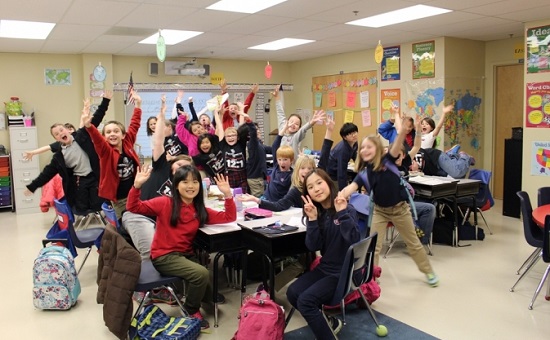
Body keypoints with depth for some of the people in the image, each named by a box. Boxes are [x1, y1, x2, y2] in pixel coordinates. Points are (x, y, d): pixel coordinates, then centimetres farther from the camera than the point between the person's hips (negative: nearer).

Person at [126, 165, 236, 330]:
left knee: (211, 293, -14)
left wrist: (227, 194, -8)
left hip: (186, 255, 5)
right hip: (164, 256, -5)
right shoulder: (165, 203, -8)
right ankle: (191, 310, -1)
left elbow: (229, 217, 3)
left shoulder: (201, 211, 4)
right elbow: (134, 207, -12)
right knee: (201, 274, -26)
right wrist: (137, 186, -28)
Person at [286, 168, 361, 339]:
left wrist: (342, 213, -34)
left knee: (305, 300, -20)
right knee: (292, 293, -9)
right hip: (325, 268, 7)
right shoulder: (317, 212, 0)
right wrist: (313, 220, -19)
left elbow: (354, 241, -29)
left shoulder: (347, 210, -15)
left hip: (344, 272, -6)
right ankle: (327, 321, 10)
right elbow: (313, 247, -7)